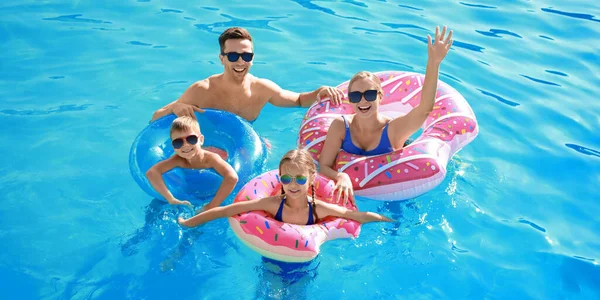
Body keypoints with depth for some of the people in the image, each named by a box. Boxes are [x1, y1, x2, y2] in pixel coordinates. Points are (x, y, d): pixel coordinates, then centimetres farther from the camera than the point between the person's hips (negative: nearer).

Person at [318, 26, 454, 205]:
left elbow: (425, 108, -36)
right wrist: (341, 176, -35)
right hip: (352, 195, 1)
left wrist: (433, 63, -46)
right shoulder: (340, 126, -13)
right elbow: (323, 166, -12)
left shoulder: (392, 130, -19)